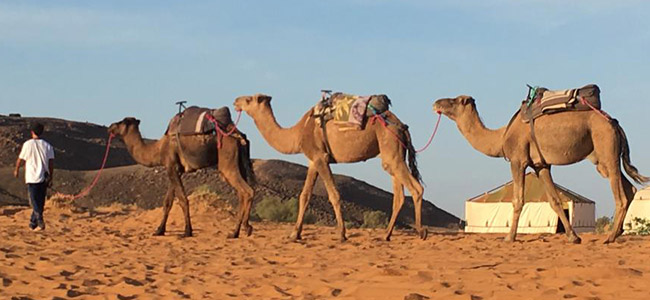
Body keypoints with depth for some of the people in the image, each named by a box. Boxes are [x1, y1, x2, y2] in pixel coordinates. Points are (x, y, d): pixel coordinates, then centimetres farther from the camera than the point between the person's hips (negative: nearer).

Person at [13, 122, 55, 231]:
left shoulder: (28, 144, -6)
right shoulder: (47, 145, 4)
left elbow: (21, 159, 2)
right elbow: (51, 162, 3)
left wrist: (16, 170, 21)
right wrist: (50, 177, 10)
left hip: (32, 178, -4)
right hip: (44, 178, 4)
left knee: (34, 202, -3)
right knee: (40, 201, 12)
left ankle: (40, 222, -19)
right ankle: (32, 223, 17)